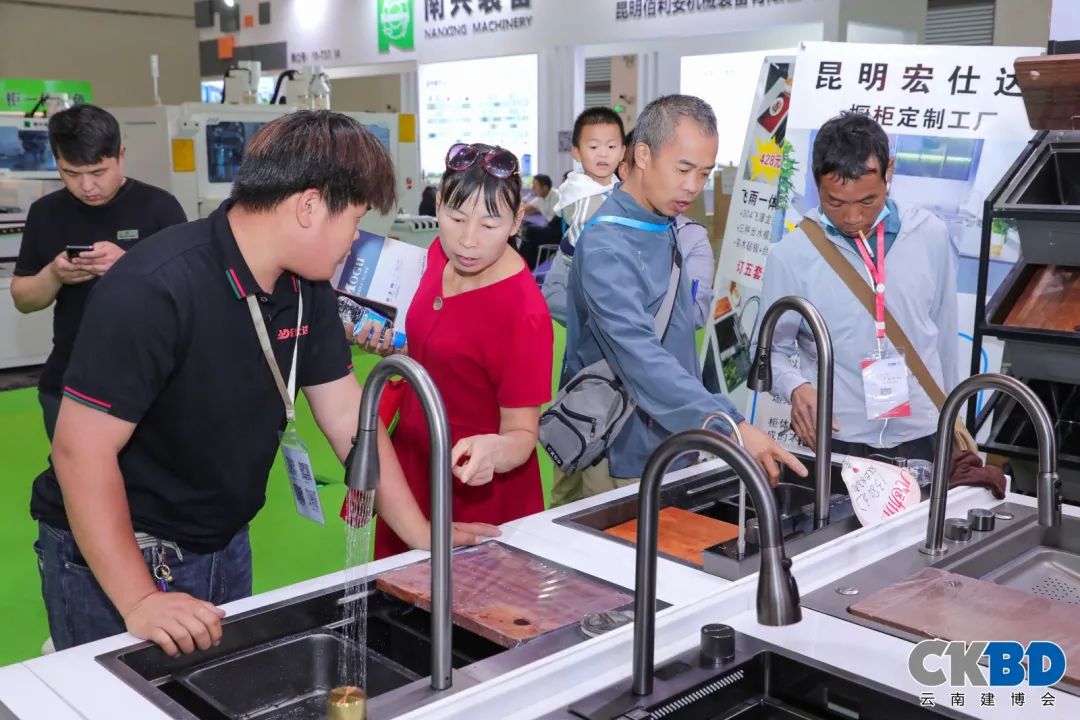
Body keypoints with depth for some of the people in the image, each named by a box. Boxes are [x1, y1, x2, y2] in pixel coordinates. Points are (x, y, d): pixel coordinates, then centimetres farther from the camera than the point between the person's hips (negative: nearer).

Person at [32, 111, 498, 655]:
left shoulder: (307, 287, -4)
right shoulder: (153, 290, -27)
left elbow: (346, 418, 0)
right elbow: (82, 448, -26)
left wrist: (425, 539, -3)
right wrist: (140, 601, -29)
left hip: (224, 546, 7)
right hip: (115, 556, -7)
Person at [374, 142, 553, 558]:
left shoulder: (524, 314, -26)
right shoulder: (441, 256, -5)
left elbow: (523, 432, -21)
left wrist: (496, 450, -40)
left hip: (477, 495, -7)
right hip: (411, 476, 7)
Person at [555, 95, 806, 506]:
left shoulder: (667, 229, 6)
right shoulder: (606, 247, -22)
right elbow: (641, 358, -34)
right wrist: (731, 426, -40)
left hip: (670, 453, 9)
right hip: (619, 462, -9)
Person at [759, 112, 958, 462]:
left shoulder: (930, 235, -2)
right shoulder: (791, 255, -11)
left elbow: (944, 331, 7)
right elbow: (773, 349, -4)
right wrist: (796, 388, -24)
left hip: (921, 436, 3)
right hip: (833, 438, -2)